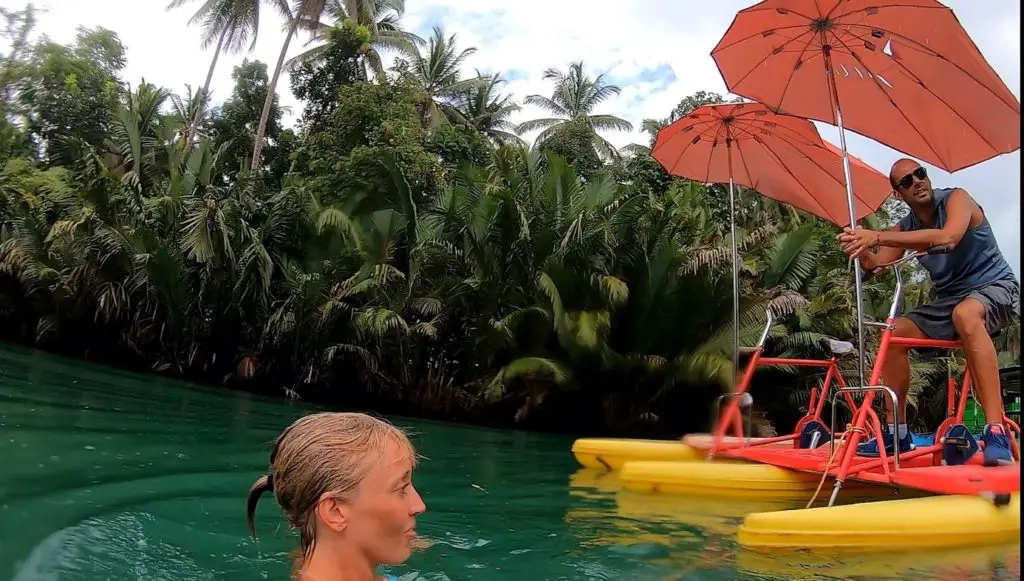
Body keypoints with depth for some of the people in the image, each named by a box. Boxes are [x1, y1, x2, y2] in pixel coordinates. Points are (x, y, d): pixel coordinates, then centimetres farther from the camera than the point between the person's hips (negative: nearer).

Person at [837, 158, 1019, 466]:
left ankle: (996, 431, -43)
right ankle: (897, 433, -2)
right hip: (949, 300, 7)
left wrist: (878, 237, -40)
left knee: (965, 313, -40)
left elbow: (947, 237, -35)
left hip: (996, 287, -7)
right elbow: (874, 263, -6)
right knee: (894, 332, -11)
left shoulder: (956, 198, -13)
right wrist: (861, 247, -29)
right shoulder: (905, 227, 5)